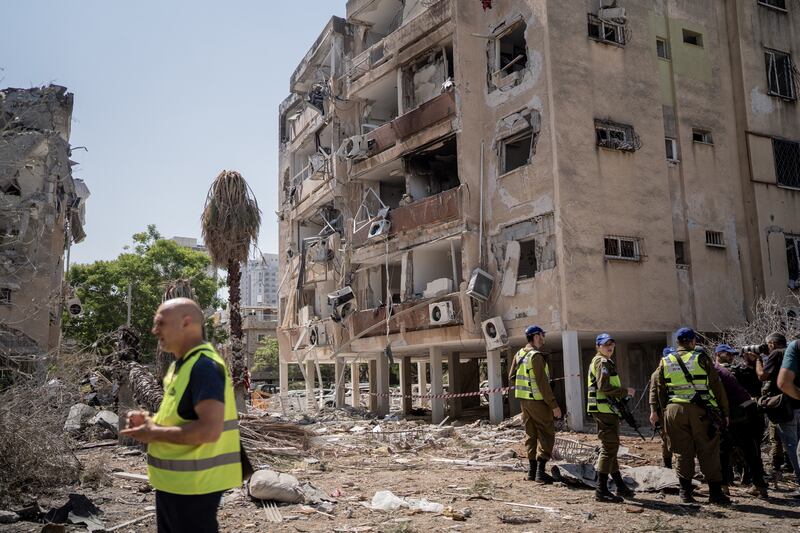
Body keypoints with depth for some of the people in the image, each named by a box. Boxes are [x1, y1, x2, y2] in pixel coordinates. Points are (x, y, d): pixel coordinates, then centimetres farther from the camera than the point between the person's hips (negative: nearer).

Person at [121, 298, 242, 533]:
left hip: (192, 485, -10)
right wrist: (151, 421, 4)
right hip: (173, 481, 10)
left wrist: (154, 433, -19)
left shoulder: (204, 366, -21)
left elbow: (209, 430, -29)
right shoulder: (181, 364, 11)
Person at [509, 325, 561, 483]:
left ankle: (532, 470, 20)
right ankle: (541, 472, -3)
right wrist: (554, 405, -18)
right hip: (538, 400, -8)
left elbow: (511, 376, 14)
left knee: (531, 434, 15)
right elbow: (543, 383, -22)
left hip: (524, 400, 8)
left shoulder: (519, 354, 8)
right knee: (546, 435, 1)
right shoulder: (536, 356, -18)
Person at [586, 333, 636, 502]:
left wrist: (622, 394, 16)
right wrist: (625, 391, -12)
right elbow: (604, 387, -21)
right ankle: (601, 491, -8)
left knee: (610, 447, 16)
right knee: (609, 447, -10)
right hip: (604, 410, -11)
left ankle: (620, 486, 27)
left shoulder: (601, 362, 22)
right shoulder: (602, 362, -11)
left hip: (606, 410, 11)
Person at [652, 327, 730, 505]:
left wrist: (659, 411, 20)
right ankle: (715, 492, 8)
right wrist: (724, 412, 7)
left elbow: (659, 390, 13)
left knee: (682, 452, 9)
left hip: (674, 410, 3)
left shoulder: (665, 362, 9)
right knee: (708, 451, 5)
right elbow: (716, 386, 0)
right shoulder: (701, 358, 0)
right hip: (700, 410, -3)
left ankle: (686, 492, 11)